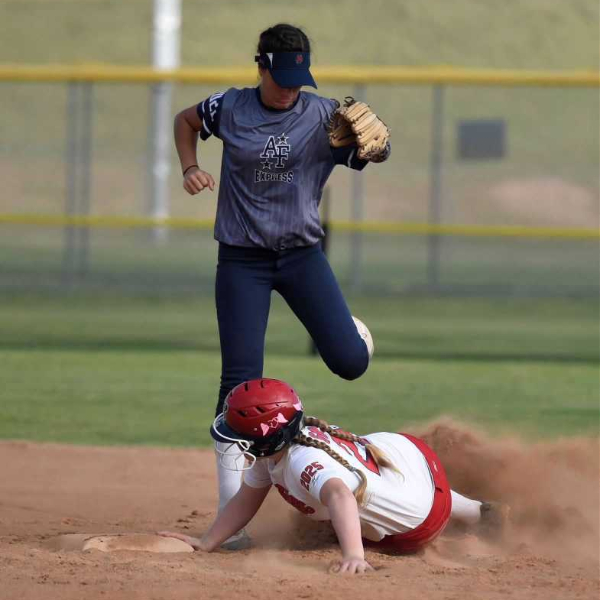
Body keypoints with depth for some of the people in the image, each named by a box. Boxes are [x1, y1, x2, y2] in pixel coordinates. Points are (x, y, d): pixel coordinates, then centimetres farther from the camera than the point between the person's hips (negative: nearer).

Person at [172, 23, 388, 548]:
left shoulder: (323, 116, -7)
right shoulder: (230, 108, -4)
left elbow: (376, 151, -20)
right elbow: (186, 120, 17)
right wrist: (190, 168, 0)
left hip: (302, 255, 1)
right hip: (242, 261, -1)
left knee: (351, 361, -10)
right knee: (240, 380, -9)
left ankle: (346, 328, 31)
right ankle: (231, 510, -5)